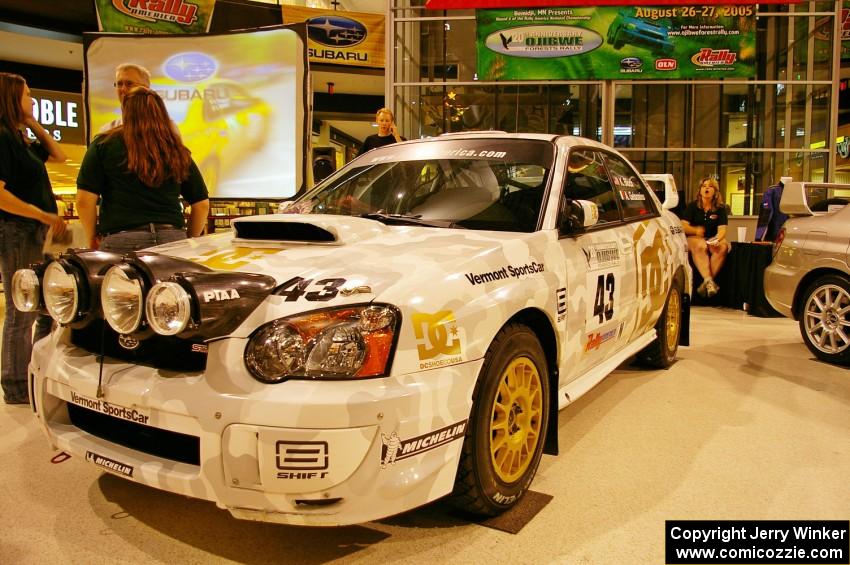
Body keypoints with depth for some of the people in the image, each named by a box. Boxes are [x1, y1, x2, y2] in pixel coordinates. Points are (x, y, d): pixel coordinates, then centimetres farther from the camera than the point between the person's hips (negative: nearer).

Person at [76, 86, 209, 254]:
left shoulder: (104, 144, 4)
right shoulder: (177, 151, 10)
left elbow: (84, 200, -2)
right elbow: (202, 204, 12)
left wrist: (92, 241, 12)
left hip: (122, 241, -2)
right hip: (172, 239, 2)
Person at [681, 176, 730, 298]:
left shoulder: (720, 208, 6)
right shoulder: (692, 206, 4)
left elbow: (722, 229, -5)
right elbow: (683, 226, -6)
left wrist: (716, 239, -29)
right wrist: (695, 230, -28)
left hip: (713, 239, 2)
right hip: (693, 238, -2)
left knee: (723, 247, -31)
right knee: (700, 246, -36)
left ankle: (705, 283, -31)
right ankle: (709, 281, -47)